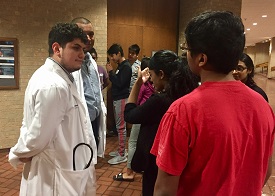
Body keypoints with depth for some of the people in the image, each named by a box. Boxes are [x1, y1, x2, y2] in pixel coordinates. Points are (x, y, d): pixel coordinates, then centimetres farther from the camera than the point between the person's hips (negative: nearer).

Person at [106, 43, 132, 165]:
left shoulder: (126, 66, -13)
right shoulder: (120, 66, 15)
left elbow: (120, 83, -21)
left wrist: (111, 72, -14)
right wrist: (111, 74, 2)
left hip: (122, 99, -9)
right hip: (117, 99, 10)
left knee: (121, 127, -6)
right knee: (119, 126, 14)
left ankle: (122, 155, 1)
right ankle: (121, 150, 25)